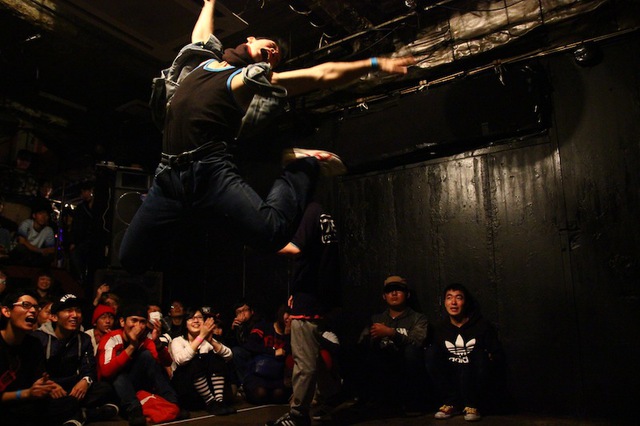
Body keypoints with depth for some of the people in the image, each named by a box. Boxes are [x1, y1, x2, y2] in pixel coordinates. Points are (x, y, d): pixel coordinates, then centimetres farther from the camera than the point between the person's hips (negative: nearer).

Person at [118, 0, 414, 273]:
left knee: (273, 232, -28)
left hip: (210, 173, -5)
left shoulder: (254, 79, 4)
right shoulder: (205, 59, 19)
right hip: (168, 176, 5)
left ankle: (305, 164, -1)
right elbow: (201, 30, 42)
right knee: (131, 259, 7)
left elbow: (323, 74, -1)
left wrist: (375, 64, -6)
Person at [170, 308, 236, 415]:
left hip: (208, 386, 4)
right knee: (196, 361, -30)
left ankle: (219, 399, -26)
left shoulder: (207, 341, 10)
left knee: (214, 356, -20)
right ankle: (211, 403, -25)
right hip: (184, 385, -3)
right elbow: (180, 360, -26)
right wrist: (201, 337, -28)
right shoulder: (178, 341, -1)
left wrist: (211, 341, -25)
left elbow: (229, 356, -10)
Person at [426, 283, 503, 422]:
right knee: (431, 351, -20)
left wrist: (486, 363, -21)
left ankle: (472, 405, -11)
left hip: (475, 380, -3)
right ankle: (452, 403, -10)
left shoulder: (482, 325, -6)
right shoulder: (441, 329, 3)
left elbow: (497, 355, -2)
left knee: (478, 353, -32)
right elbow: (436, 357, 9)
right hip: (451, 379, 3)